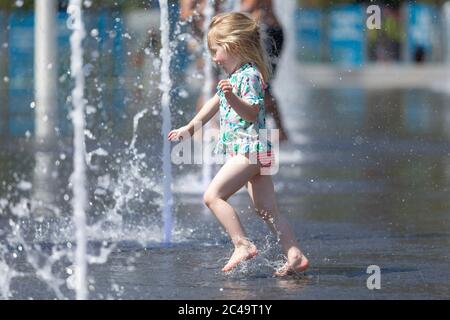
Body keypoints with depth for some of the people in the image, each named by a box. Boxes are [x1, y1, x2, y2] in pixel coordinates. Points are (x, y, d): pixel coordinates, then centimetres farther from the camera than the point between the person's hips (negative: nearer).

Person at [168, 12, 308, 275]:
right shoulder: (234, 75, 18)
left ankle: (243, 244, -15)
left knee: (214, 195, -14)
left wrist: (232, 98, -39)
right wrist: (190, 128, 34)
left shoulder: (249, 75, -13)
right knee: (268, 210, 6)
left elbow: (252, 112, -23)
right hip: (245, 148, 10)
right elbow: (215, 103, 30)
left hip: (250, 147, -10)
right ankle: (295, 256, 2)